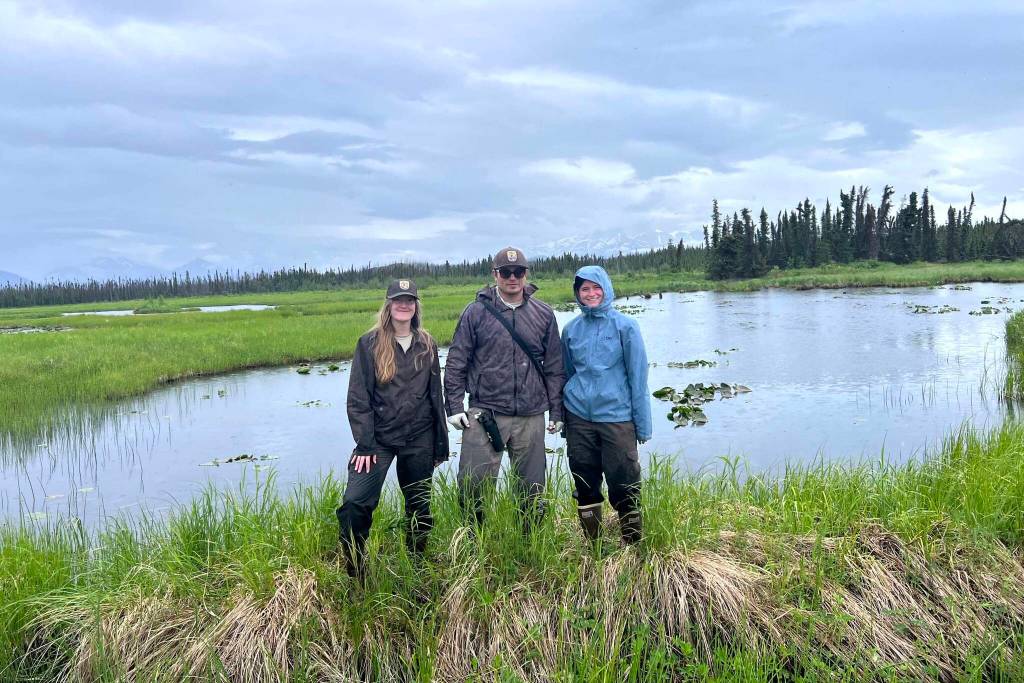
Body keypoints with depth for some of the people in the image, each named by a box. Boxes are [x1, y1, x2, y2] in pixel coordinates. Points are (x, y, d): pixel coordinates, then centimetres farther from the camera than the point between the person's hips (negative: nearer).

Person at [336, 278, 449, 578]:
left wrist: (440, 446, 8)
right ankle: (354, 573, 2)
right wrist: (365, 445, -11)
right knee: (354, 504, -15)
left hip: (419, 441, 3)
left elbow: (436, 396, 10)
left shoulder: (427, 346, 6)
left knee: (419, 507, 10)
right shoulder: (369, 344, -2)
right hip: (379, 439, -2)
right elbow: (357, 398, -4)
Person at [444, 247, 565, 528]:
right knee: (471, 484, -4)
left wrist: (556, 412, 8)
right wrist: (454, 406, -3)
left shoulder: (544, 314, 7)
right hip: (484, 413, -2)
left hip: (530, 417, 2)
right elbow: (456, 362, 3)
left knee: (532, 487, 10)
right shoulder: (476, 312, 2)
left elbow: (555, 366, 10)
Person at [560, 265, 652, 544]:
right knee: (585, 488, 12)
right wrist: (563, 422, 16)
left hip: (616, 417, -3)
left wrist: (642, 424, -6)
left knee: (624, 488, 1)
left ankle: (634, 546, 20)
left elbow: (638, 377, -4)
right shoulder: (572, 329, 7)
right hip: (579, 418, 4)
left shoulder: (625, 326, -4)